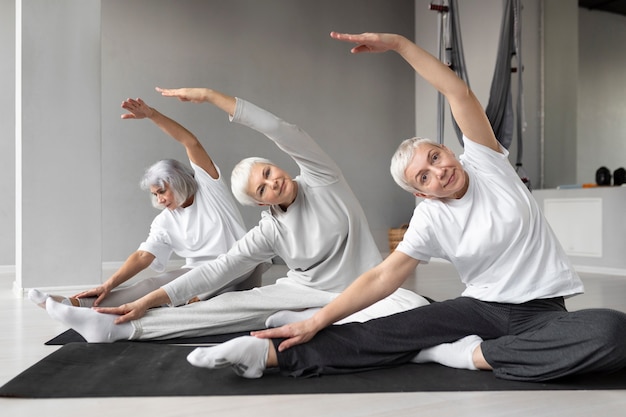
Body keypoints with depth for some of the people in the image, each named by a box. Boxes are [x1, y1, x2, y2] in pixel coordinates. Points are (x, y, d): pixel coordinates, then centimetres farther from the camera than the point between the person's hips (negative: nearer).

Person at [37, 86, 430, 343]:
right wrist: (149, 300, -14)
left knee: (414, 308, -32)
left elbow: (284, 133, -21)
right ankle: (121, 328, -20)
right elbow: (217, 269, -6)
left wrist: (210, 94, -24)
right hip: (307, 292, 2)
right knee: (239, 304, -17)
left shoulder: (320, 180, -8)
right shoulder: (270, 231, -4)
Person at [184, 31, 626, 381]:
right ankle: (271, 353, -25)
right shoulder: (431, 219, -3)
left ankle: (472, 354, -25)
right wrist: (317, 321, -18)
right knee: (390, 332, -21)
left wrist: (398, 42, -17)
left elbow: (459, 93, -13)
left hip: (545, 312, 0)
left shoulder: (485, 161, -2)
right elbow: (383, 277, -10)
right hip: (483, 307, 0)